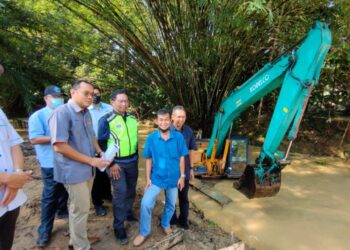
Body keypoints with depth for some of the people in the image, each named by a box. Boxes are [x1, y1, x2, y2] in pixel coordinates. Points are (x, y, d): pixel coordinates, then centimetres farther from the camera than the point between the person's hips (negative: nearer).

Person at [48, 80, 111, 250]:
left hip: (87, 169, 8)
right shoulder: (62, 113, -19)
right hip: (74, 170, -8)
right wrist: (91, 160, -21)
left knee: (80, 207, 21)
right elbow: (59, 146, -25)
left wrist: (100, 152, 1)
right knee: (80, 209, 4)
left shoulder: (86, 113, 7)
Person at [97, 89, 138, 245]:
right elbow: (102, 144, -12)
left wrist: (136, 157, 14)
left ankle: (128, 213, 38)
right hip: (116, 163, -5)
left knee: (131, 190, 16)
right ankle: (118, 227, 10)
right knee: (120, 193, -3)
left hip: (132, 161, 6)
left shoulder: (132, 119, 5)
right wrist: (110, 164, -14)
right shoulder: (106, 120, -12)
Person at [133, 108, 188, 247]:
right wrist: (148, 178, -3)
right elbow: (148, 159, -3)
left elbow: (181, 158, -2)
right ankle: (144, 232, 15)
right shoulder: (151, 138, -9)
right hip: (156, 178, -1)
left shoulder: (178, 137, -10)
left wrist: (182, 176, -1)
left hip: (173, 178, 1)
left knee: (171, 204, 18)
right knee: (145, 203, -7)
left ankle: (165, 224, 46)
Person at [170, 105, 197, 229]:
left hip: (184, 170, 3)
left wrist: (191, 168, 6)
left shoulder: (188, 131, -6)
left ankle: (183, 220, 36)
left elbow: (191, 150, 5)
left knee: (184, 197, 17)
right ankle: (171, 219, 35)